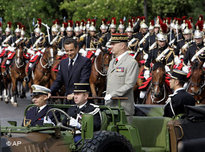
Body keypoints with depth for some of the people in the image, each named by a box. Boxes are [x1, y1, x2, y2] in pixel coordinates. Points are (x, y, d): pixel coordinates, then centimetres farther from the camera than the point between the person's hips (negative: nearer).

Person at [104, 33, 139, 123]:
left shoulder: (132, 62, -9)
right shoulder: (112, 62, 19)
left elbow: (129, 85, -17)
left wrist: (112, 95, -20)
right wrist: (106, 97, 10)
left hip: (123, 107, -8)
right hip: (109, 106, 8)